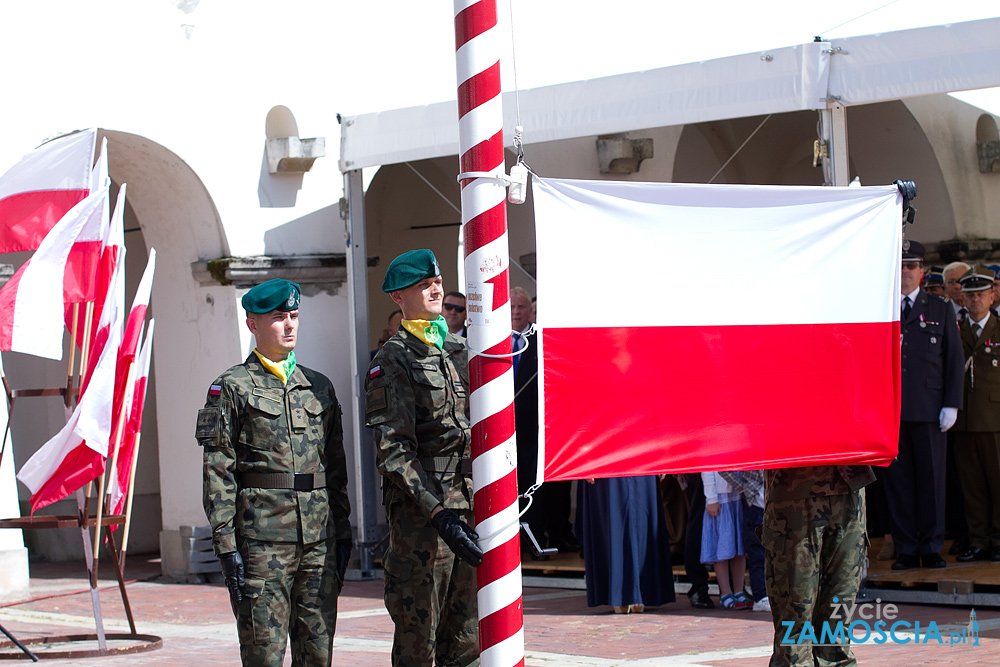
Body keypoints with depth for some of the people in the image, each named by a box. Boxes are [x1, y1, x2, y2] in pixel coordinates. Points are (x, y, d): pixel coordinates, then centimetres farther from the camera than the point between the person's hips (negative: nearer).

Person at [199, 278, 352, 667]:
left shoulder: (319, 386, 15)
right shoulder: (231, 389, -1)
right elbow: (218, 472, -5)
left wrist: (342, 531, 12)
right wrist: (226, 543, -12)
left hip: (320, 539, 5)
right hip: (262, 538, -5)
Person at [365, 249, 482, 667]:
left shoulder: (460, 351, 16)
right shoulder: (392, 362, -5)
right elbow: (394, 452, -12)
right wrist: (437, 512, -21)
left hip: (469, 506, 6)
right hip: (421, 512, -6)